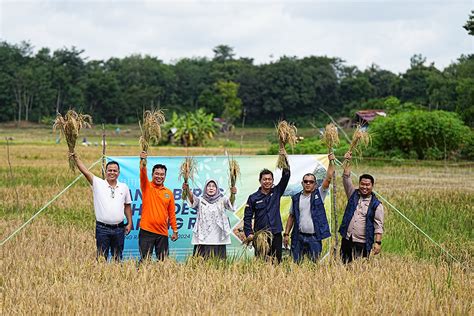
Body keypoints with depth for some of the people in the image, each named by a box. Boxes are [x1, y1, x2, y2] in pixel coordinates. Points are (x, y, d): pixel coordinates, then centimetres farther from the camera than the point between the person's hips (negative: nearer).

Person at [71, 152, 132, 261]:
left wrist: (129, 223, 10)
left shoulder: (124, 187, 8)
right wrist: (75, 157, -19)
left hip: (119, 228, 3)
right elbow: (85, 171, -9)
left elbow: (127, 206, 14)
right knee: (102, 257, 1)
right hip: (102, 229, -2)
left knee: (118, 257, 10)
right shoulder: (98, 184, 0)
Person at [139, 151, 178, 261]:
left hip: (162, 233, 3)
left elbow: (172, 214, 13)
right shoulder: (147, 187, 3)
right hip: (146, 231, -3)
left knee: (162, 260, 6)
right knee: (145, 259, -4)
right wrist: (143, 162, -35)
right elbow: (143, 174, -17)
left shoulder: (169, 193, 10)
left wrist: (175, 231, 10)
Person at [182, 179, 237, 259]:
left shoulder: (221, 200, 8)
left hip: (218, 240, 0)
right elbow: (193, 199, -11)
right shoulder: (201, 200, 9)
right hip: (202, 239, 0)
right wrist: (187, 190, -33)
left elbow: (230, 202, -12)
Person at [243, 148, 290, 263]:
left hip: (276, 235, 2)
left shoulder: (276, 192, 8)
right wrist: (249, 233, -9)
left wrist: (285, 159, -9)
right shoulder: (253, 198, 2)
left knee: (277, 262, 3)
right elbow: (247, 218, 2)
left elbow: (285, 177, 0)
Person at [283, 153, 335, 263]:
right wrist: (286, 234, 8)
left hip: (314, 238, -2)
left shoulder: (319, 195, 3)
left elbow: (328, 179, -7)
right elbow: (291, 217, 13)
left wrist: (331, 162, -16)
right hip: (298, 237, 2)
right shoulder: (296, 198, 9)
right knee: (296, 264, 4)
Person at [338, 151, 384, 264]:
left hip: (363, 243, -3)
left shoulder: (376, 204, 0)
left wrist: (378, 242, -12)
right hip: (347, 240, 3)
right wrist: (348, 162, -2)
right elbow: (346, 179, 5)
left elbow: (378, 226, -4)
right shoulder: (353, 195, 11)